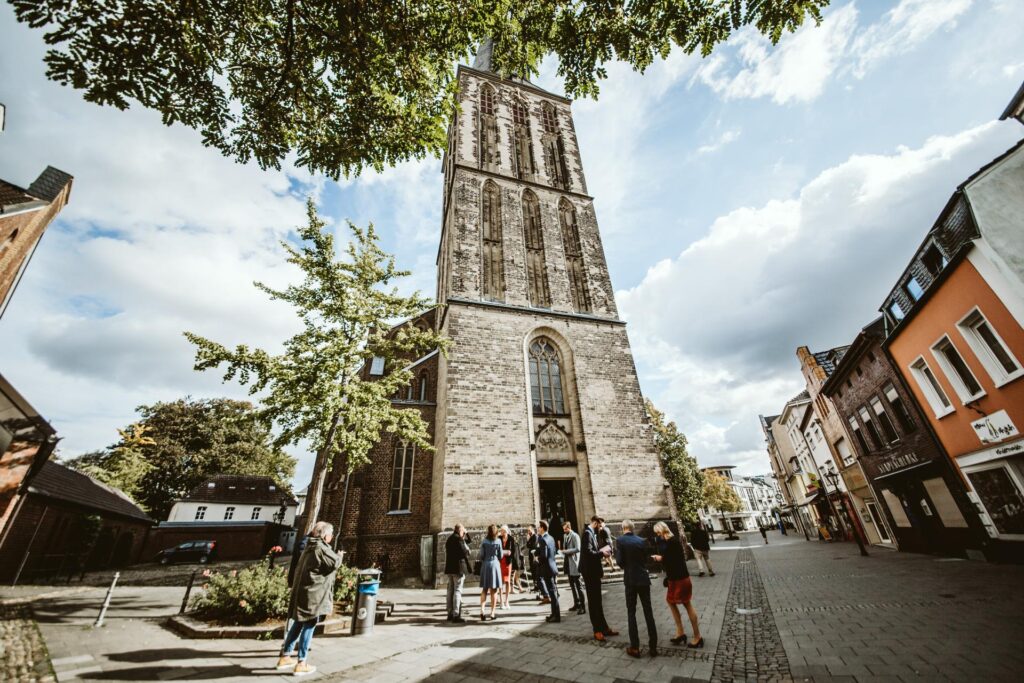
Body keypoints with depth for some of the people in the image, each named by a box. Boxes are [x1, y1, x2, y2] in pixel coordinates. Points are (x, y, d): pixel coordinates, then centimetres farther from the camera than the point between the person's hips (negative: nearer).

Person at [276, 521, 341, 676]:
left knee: (298, 624, 19)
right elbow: (334, 563, -16)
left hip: (301, 591, 9)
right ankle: (301, 664, 7)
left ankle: (284, 657, 28)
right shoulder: (321, 548, -18)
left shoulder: (309, 547, 12)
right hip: (312, 594, -9)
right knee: (309, 626, 0)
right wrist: (340, 556, 3)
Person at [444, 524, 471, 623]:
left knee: (451, 590, 14)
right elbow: (466, 552, -18)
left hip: (449, 567, 9)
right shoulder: (459, 539, -15)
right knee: (458, 590, -4)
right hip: (458, 567, -9)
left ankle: (450, 614, 21)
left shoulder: (449, 539, 14)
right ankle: (456, 615, -3)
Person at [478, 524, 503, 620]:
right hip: (495, 565, -1)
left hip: (485, 565, 1)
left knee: (484, 590, 12)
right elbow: (500, 556, 1)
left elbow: (481, 555, -2)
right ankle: (492, 613, 8)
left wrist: (479, 558, 19)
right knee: (494, 591, 8)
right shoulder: (498, 541, -5)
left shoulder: (484, 541, -3)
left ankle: (482, 610, -3)